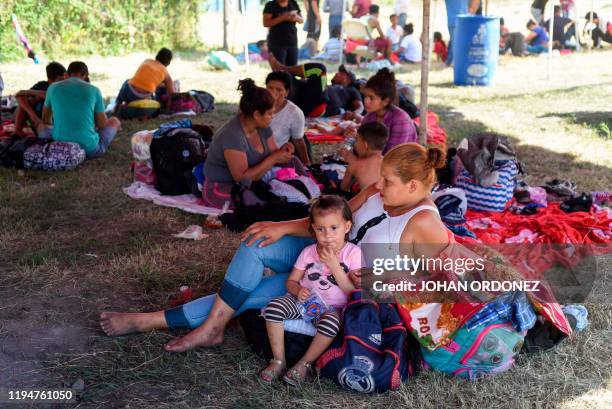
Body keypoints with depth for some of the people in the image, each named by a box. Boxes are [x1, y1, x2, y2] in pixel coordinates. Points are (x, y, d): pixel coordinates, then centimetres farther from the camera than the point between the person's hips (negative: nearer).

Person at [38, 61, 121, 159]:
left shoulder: (53, 87, 5)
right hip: (90, 149, -1)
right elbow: (103, 125, 3)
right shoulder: (94, 90, -2)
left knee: (41, 126, 33)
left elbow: (45, 120, 20)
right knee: (114, 121, 24)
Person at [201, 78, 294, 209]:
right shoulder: (233, 135, -27)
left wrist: (282, 150, -18)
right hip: (222, 188, -7)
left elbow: (271, 153, 6)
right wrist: (274, 158, -27)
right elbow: (242, 177, -29)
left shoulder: (262, 125, -1)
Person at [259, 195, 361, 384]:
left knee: (330, 323, -37)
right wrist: (298, 290, -16)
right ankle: (278, 361, -14)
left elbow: (352, 291, -12)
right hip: (303, 299, 3)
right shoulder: (308, 252, 3)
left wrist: (334, 265, -20)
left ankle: (305, 363, -15)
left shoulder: (353, 253, -6)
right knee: (274, 307, -25)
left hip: (331, 307, -3)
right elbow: (291, 280, 9)